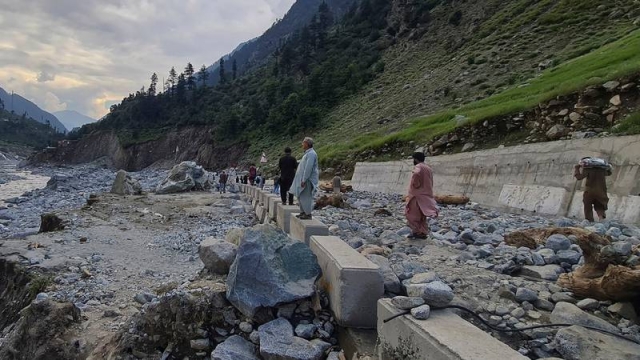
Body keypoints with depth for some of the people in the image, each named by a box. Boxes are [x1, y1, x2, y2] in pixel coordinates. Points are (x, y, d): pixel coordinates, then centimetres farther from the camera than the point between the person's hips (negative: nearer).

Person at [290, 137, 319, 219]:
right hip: (303, 179, 10)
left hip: (308, 180, -10)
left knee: (305, 197, -6)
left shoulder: (311, 154, -18)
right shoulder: (308, 153, 15)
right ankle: (303, 212, 22)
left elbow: (308, 168, -23)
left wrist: (304, 180, -23)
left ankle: (308, 214, 2)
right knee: (300, 196, 14)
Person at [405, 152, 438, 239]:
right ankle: (423, 233, 14)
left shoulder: (418, 166, -12)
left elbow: (416, 173, -36)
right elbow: (430, 183, 18)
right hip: (426, 195, 8)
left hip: (417, 194, -8)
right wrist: (428, 193, 18)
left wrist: (416, 185, -22)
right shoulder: (428, 168, 15)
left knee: (411, 213, 0)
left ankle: (416, 231, -3)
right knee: (422, 215, 13)